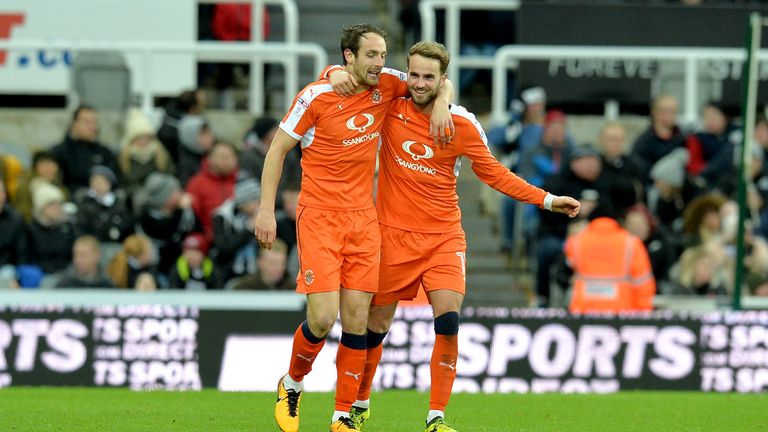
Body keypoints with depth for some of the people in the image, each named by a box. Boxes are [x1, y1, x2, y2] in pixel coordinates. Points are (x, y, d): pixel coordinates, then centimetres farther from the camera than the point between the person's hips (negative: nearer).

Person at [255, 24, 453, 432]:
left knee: (357, 322, 0)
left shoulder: (385, 84, 2)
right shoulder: (316, 96, -10)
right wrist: (266, 210, -7)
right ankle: (292, 385, 15)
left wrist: (441, 104, -4)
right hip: (318, 216, -4)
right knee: (323, 317, -13)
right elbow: (278, 148, -2)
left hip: (363, 219, 4)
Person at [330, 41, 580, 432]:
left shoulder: (464, 125, -3)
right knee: (376, 323, 7)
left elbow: (493, 173, 8)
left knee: (448, 322, -15)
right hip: (393, 235, 0)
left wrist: (547, 200, 2)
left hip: (443, 236, 0)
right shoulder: (390, 107, -5)